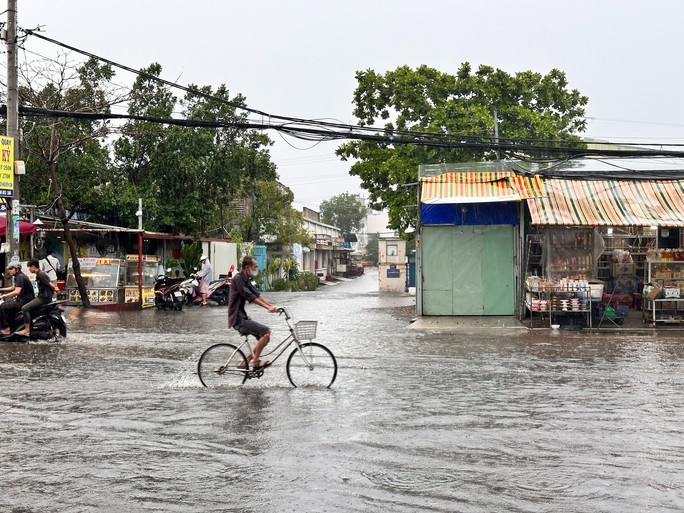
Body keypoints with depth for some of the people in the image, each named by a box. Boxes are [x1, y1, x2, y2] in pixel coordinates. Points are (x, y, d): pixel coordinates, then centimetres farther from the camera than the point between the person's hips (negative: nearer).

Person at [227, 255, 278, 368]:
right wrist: (268, 307, -24)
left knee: (263, 337, 8)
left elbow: (257, 295, 11)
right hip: (238, 319, -10)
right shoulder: (238, 279, -16)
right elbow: (250, 297, -22)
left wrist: (271, 306, 1)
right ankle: (255, 361, -10)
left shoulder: (246, 280, 14)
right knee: (266, 331, -17)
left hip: (242, 317, 10)